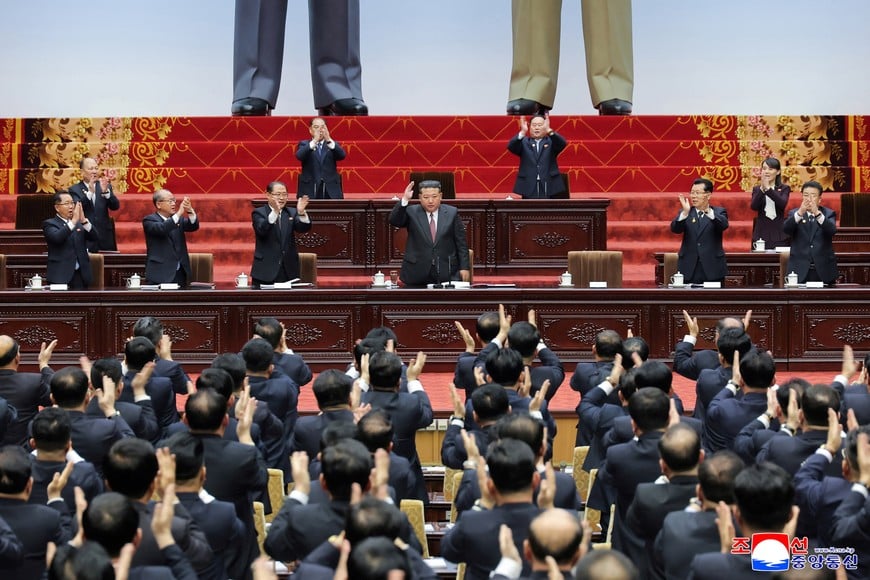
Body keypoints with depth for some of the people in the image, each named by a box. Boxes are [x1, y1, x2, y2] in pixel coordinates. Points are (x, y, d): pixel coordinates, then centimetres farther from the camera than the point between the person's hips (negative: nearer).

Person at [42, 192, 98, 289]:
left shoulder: (80, 223, 17)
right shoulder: (49, 224, 2)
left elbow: (94, 237, 2)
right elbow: (57, 238, -18)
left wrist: (84, 221, -14)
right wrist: (73, 221, -25)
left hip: (80, 275, 4)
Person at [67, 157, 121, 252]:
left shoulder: (106, 186, 10)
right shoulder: (74, 189, 2)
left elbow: (115, 206, -1)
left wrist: (106, 191, -19)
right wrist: (90, 192, -25)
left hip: (105, 239, 3)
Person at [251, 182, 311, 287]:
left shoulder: (291, 213, 12)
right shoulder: (258, 213, 1)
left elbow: (304, 227, -6)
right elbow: (261, 230, -19)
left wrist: (301, 212, -27)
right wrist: (275, 212, -35)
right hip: (265, 271, -3)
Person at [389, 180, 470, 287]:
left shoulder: (451, 213, 6)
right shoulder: (411, 212, 5)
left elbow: (461, 243, 6)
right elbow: (394, 221, -12)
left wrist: (464, 267, -1)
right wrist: (404, 200, -25)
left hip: (447, 273, 0)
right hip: (417, 274, 0)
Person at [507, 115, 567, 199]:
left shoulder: (552, 141, 8)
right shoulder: (524, 142, 9)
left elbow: (562, 143, -13)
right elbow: (511, 147, -9)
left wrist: (549, 130, -30)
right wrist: (522, 132, -27)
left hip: (549, 189, 0)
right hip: (529, 190, 0)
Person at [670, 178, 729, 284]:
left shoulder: (719, 212, 6)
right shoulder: (684, 213, 10)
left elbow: (724, 225, -16)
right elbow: (675, 229, -8)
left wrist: (708, 211, -33)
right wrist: (685, 212, -26)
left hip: (713, 269, -1)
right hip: (689, 270, 1)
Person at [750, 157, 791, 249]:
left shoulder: (784, 189, 6)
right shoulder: (757, 189, 9)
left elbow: (783, 203, -14)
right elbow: (753, 206, -9)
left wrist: (768, 188, -23)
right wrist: (762, 189, -21)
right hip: (761, 233, 1)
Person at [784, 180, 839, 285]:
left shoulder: (829, 214, 7)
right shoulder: (794, 214, 9)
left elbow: (832, 230, -15)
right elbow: (786, 229, -12)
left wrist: (817, 214, -32)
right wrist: (800, 213, -30)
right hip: (799, 271, 0)